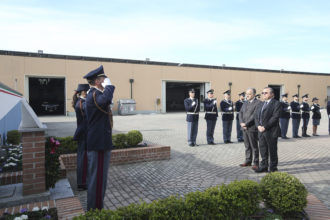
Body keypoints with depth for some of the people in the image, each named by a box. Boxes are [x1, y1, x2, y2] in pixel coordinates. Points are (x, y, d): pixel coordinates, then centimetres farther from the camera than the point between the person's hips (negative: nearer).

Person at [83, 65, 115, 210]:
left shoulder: (95, 94, 17)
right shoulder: (94, 95, -17)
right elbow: (105, 100, -40)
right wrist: (109, 86, -26)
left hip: (100, 144, 11)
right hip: (99, 145, -11)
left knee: (97, 178, 20)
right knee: (98, 179, -1)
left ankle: (94, 208, 34)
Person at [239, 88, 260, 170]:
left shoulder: (258, 103, -7)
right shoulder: (245, 103, 17)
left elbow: (254, 115, -16)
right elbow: (240, 113, 11)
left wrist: (246, 124, -17)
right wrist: (241, 123, -5)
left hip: (252, 128, -7)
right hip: (244, 128, 7)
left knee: (254, 146, 1)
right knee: (247, 146, 13)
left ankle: (256, 163, 9)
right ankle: (248, 161, 22)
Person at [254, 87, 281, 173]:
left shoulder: (276, 103, -5)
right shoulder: (261, 104, 17)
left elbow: (275, 117, -15)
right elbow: (256, 116, 13)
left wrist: (265, 127, -18)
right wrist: (258, 126, -5)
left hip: (271, 131, -6)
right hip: (261, 131, 7)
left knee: (272, 150, 4)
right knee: (263, 150, 12)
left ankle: (273, 168, 16)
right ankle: (263, 167, 22)